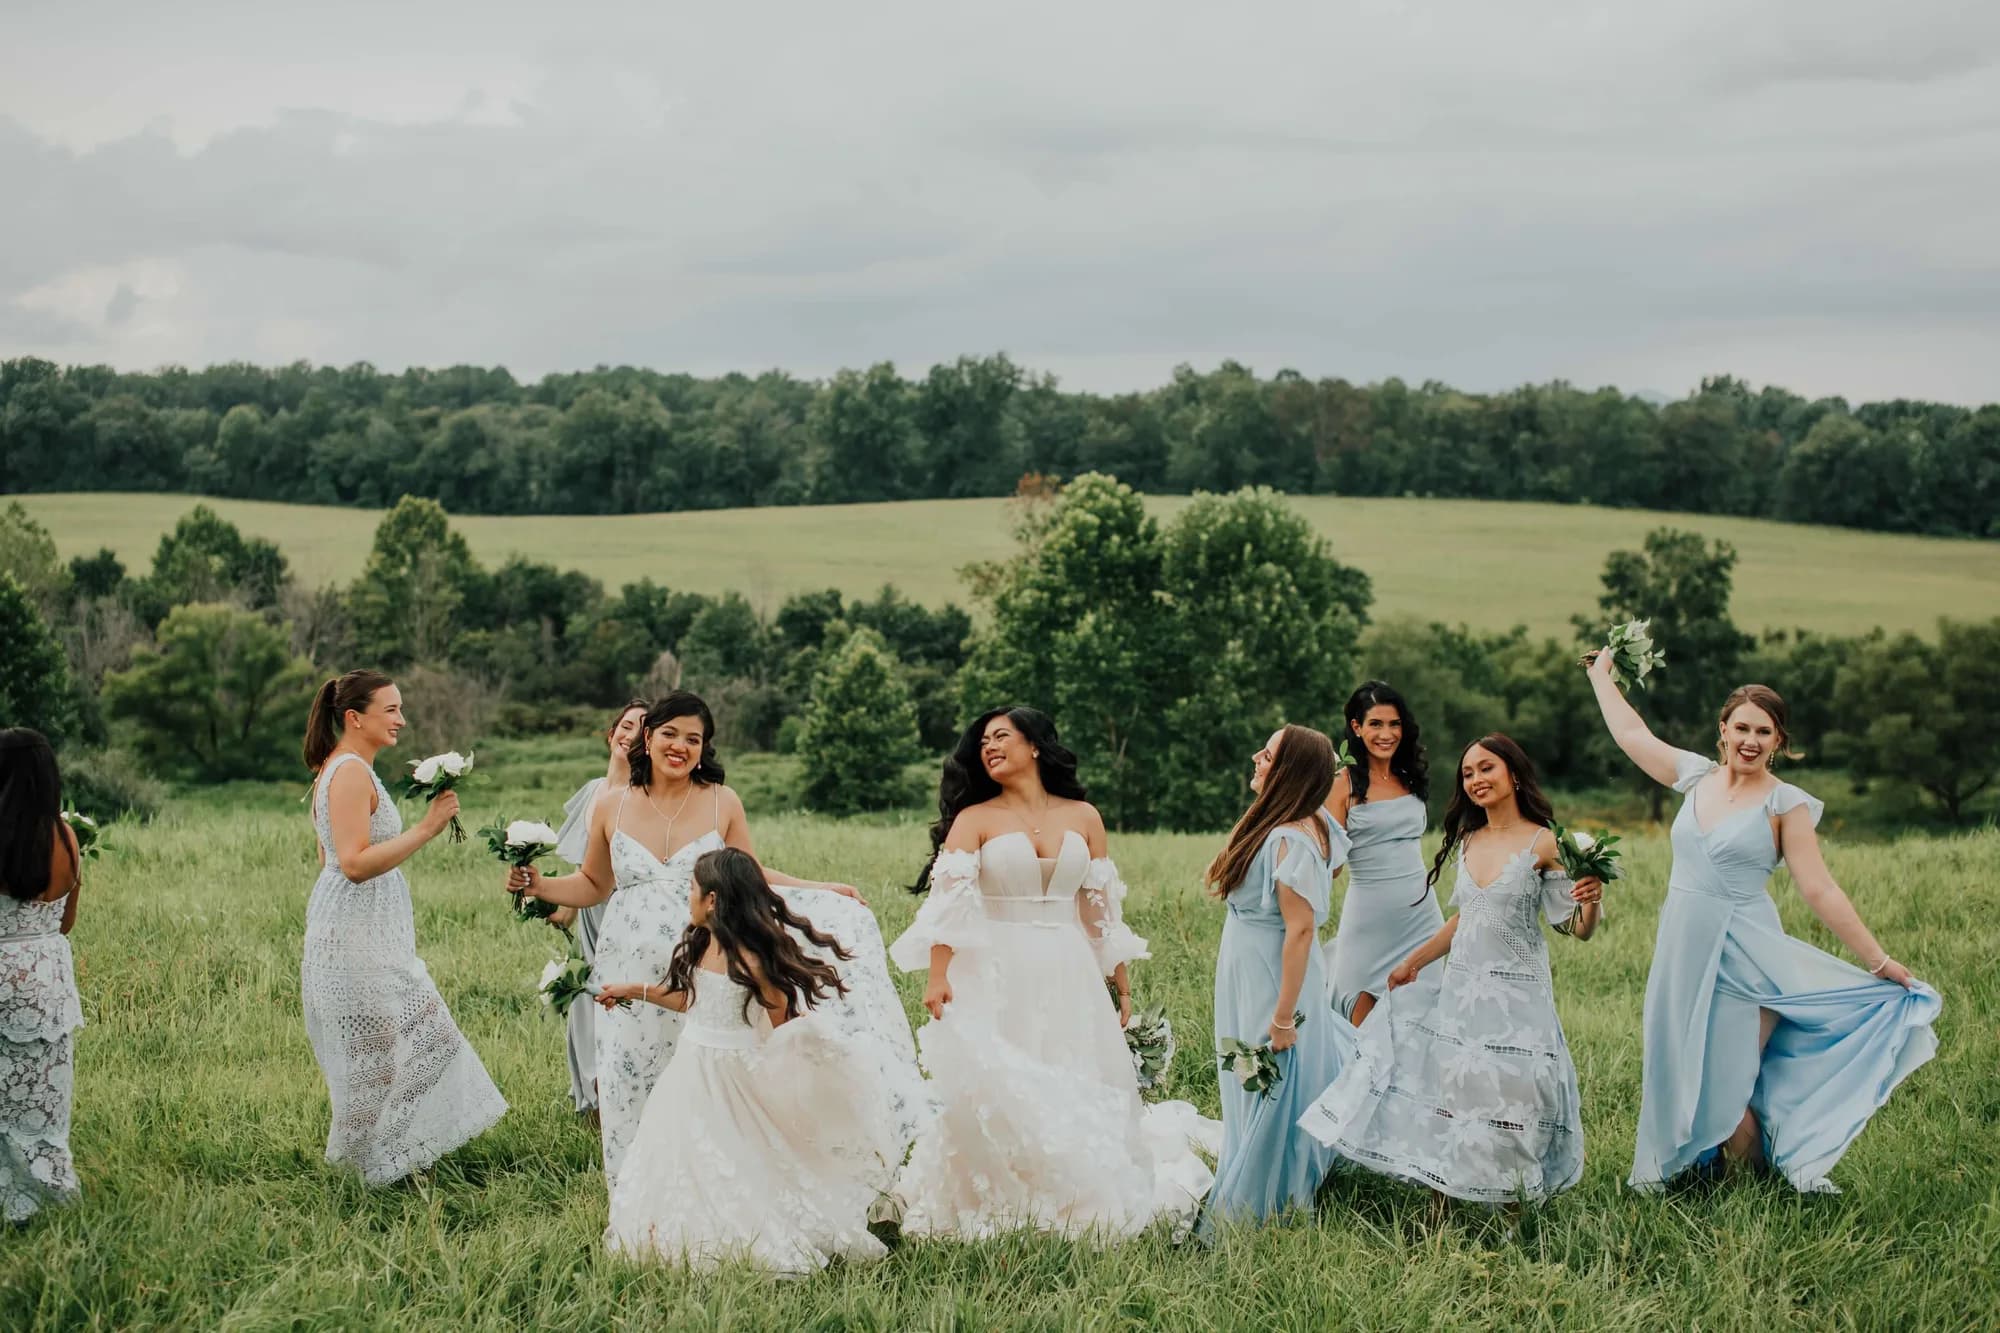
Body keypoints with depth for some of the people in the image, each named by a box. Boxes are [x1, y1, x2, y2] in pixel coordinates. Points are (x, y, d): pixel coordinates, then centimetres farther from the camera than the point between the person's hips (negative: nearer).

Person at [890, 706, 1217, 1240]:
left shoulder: (1082, 817, 8)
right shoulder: (974, 819, 1)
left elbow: (1103, 910, 11)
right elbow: (947, 900, -12)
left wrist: (1123, 987, 10)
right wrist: (938, 976, -25)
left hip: (1068, 977, 2)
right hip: (995, 979, -2)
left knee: (1076, 1095, 4)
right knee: (994, 1094, -6)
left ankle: (1074, 1208, 18)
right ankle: (991, 1210, 4)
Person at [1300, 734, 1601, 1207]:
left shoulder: (1543, 844, -7)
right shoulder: (1467, 842, 10)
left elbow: (1578, 929, -6)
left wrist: (1591, 901, -27)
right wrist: (1412, 962, 25)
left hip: (1515, 995, -6)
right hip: (1459, 990, 6)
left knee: (1507, 1099, -6)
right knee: (1445, 1092, 5)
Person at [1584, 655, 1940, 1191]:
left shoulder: (1786, 804, -7)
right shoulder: (1697, 776, 7)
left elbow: (1820, 891, -8)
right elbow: (1631, 734, 19)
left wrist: (1879, 962, -11)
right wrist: (1601, 674, 29)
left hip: (1740, 957, -5)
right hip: (1683, 949, 5)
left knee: (1729, 1085, -4)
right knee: (1676, 1067, 10)